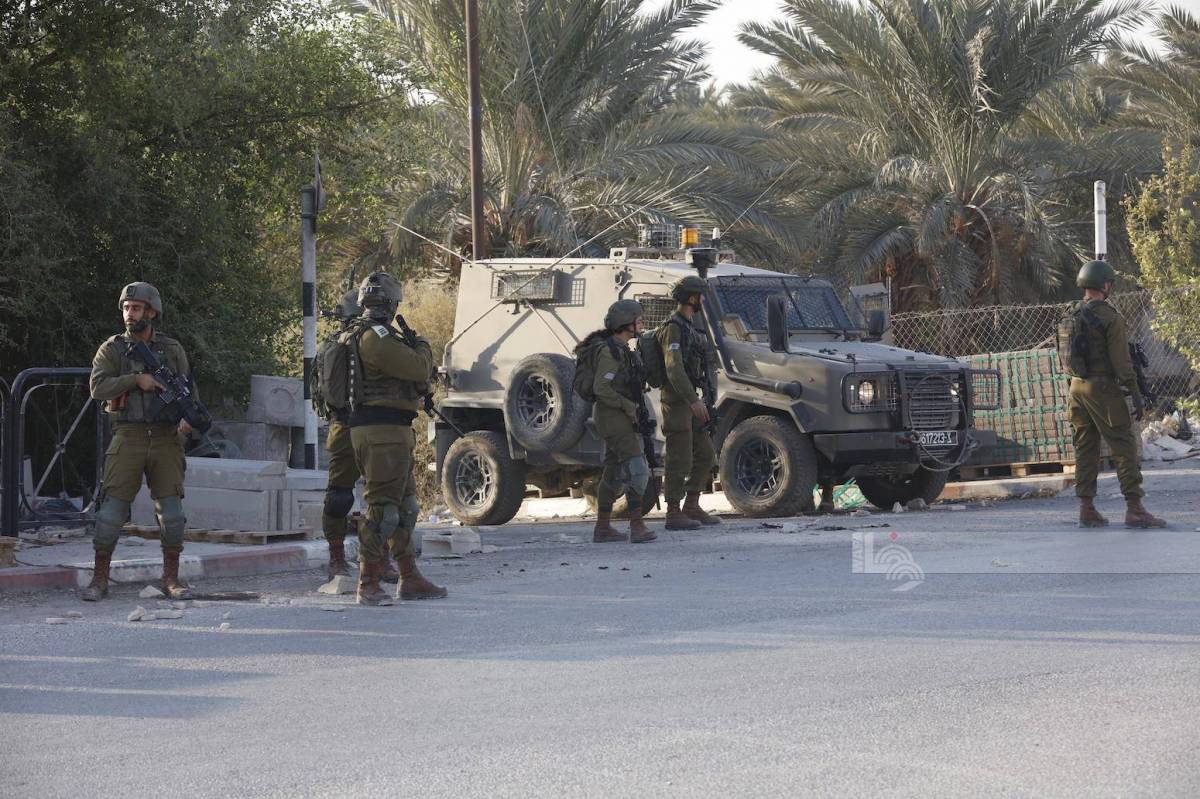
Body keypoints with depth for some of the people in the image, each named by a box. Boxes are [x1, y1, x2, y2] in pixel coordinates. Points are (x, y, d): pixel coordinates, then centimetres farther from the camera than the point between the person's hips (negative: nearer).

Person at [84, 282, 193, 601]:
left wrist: (188, 418, -12)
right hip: (128, 439, -1)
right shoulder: (112, 349, 4)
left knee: (171, 509, 0)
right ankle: (99, 579, 3)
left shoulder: (172, 349, 9)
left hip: (166, 439, 1)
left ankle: (171, 578, 12)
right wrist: (136, 379, -16)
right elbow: (98, 387, -8)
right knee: (112, 507, -5)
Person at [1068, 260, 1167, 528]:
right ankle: (1134, 509, -8)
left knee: (1085, 448, 10)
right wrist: (1136, 395, -11)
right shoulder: (1110, 317, -12)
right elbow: (1121, 361, -15)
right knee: (1124, 447, -4)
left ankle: (1086, 509, 9)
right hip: (1103, 387, -7)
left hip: (1077, 386, 7)